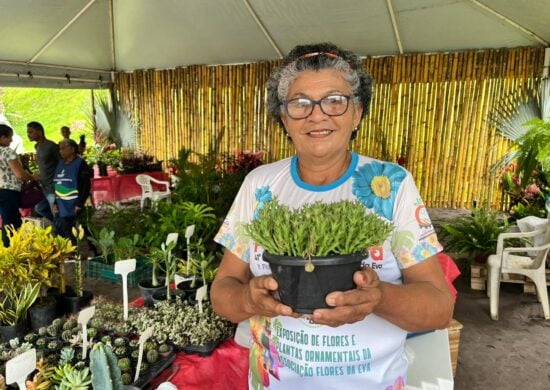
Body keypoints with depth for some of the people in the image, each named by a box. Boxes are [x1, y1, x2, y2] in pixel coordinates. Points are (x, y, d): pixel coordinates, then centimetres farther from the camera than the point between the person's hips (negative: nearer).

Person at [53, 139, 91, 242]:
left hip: (75, 209, -7)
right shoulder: (60, 163, 14)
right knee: (62, 235, 7)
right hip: (62, 209, 7)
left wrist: (80, 204, -18)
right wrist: (55, 203, 10)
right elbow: (56, 184, 18)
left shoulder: (80, 164, -7)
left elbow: (86, 185, -13)